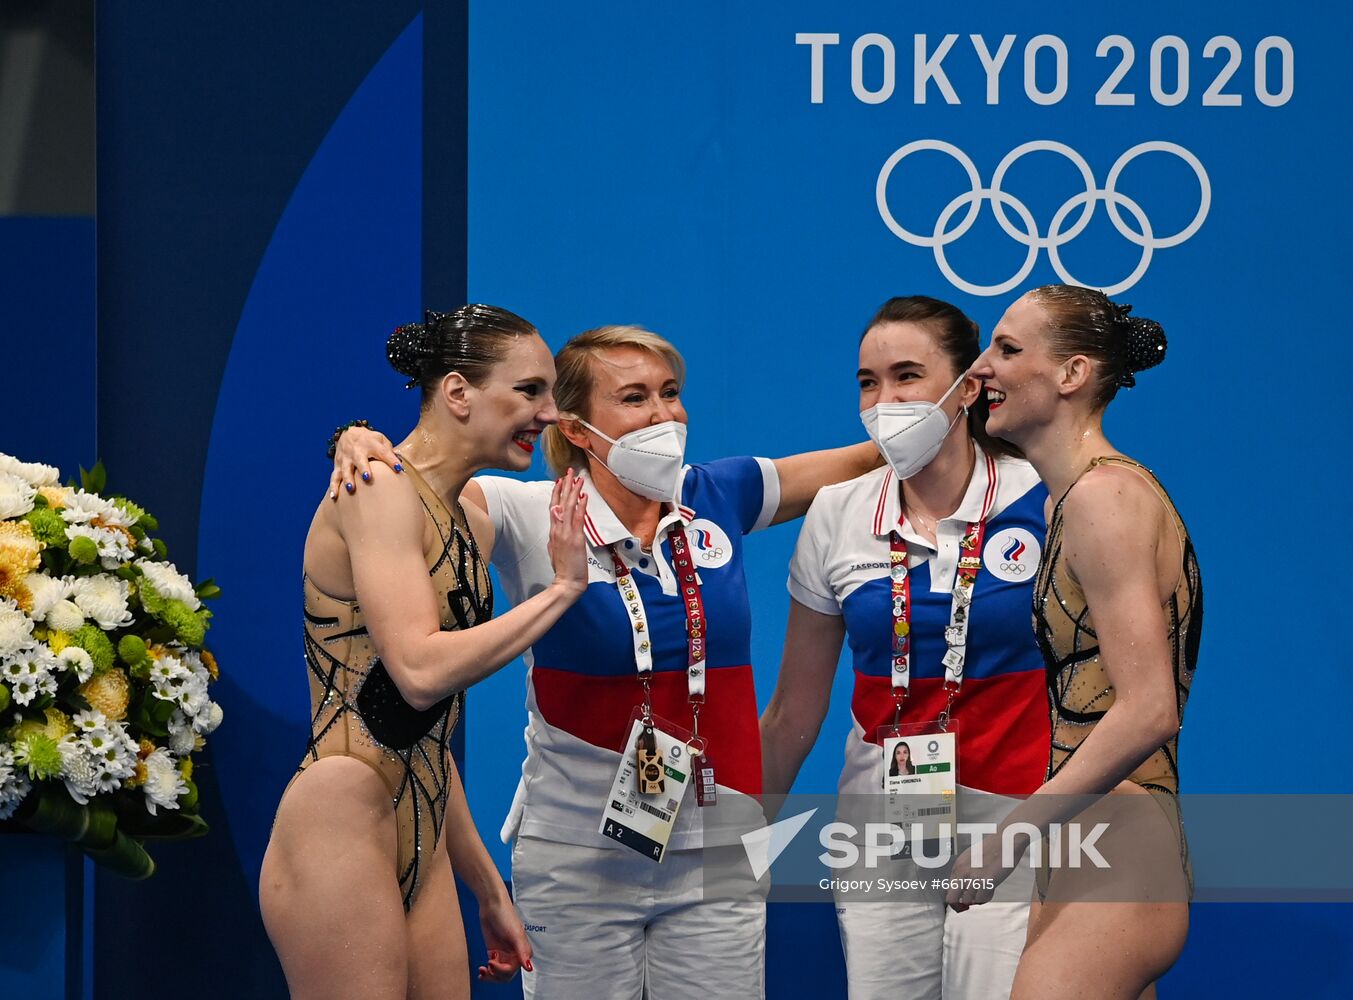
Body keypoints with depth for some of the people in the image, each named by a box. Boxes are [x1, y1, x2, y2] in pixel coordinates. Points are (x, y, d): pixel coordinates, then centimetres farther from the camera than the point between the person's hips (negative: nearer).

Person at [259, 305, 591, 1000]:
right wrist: (562, 589, -12)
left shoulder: (469, 523, 17)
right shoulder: (381, 489, -8)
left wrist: (488, 890, 21)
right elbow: (421, 671, -21)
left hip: (421, 849, 9)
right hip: (343, 830, -9)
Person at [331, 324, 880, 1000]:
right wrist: (363, 443, -31)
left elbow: (861, 459, 12)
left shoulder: (718, 499, 5)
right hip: (580, 861, -3)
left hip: (715, 861, 3)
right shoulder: (536, 520, -6)